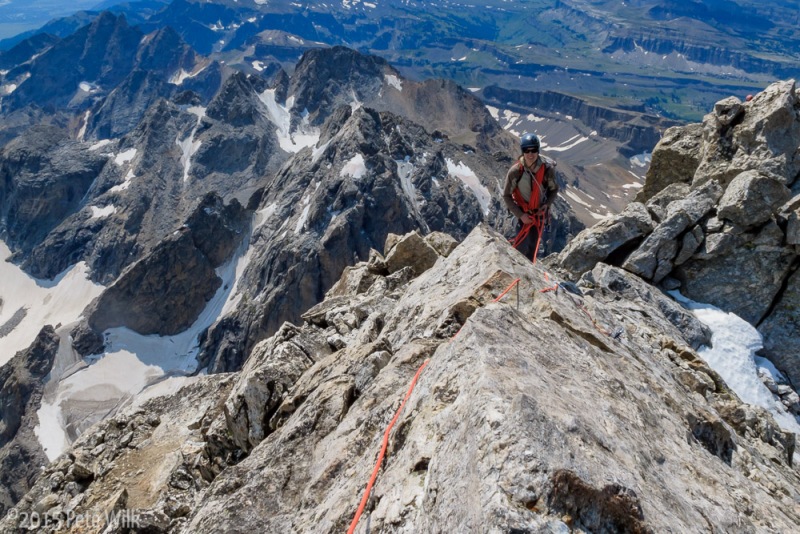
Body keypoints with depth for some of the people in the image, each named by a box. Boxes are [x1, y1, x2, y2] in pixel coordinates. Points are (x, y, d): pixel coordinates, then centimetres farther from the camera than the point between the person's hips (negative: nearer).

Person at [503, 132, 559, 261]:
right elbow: (506, 195, -12)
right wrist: (520, 215, -17)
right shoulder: (515, 171, -22)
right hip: (524, 213, -2)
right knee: (522, 247, -12)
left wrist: (547, 204, -14)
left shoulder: (547, 169, -17)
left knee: (533, 246, 13)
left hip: (540, 213, 2)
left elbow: (554, 189, 3)